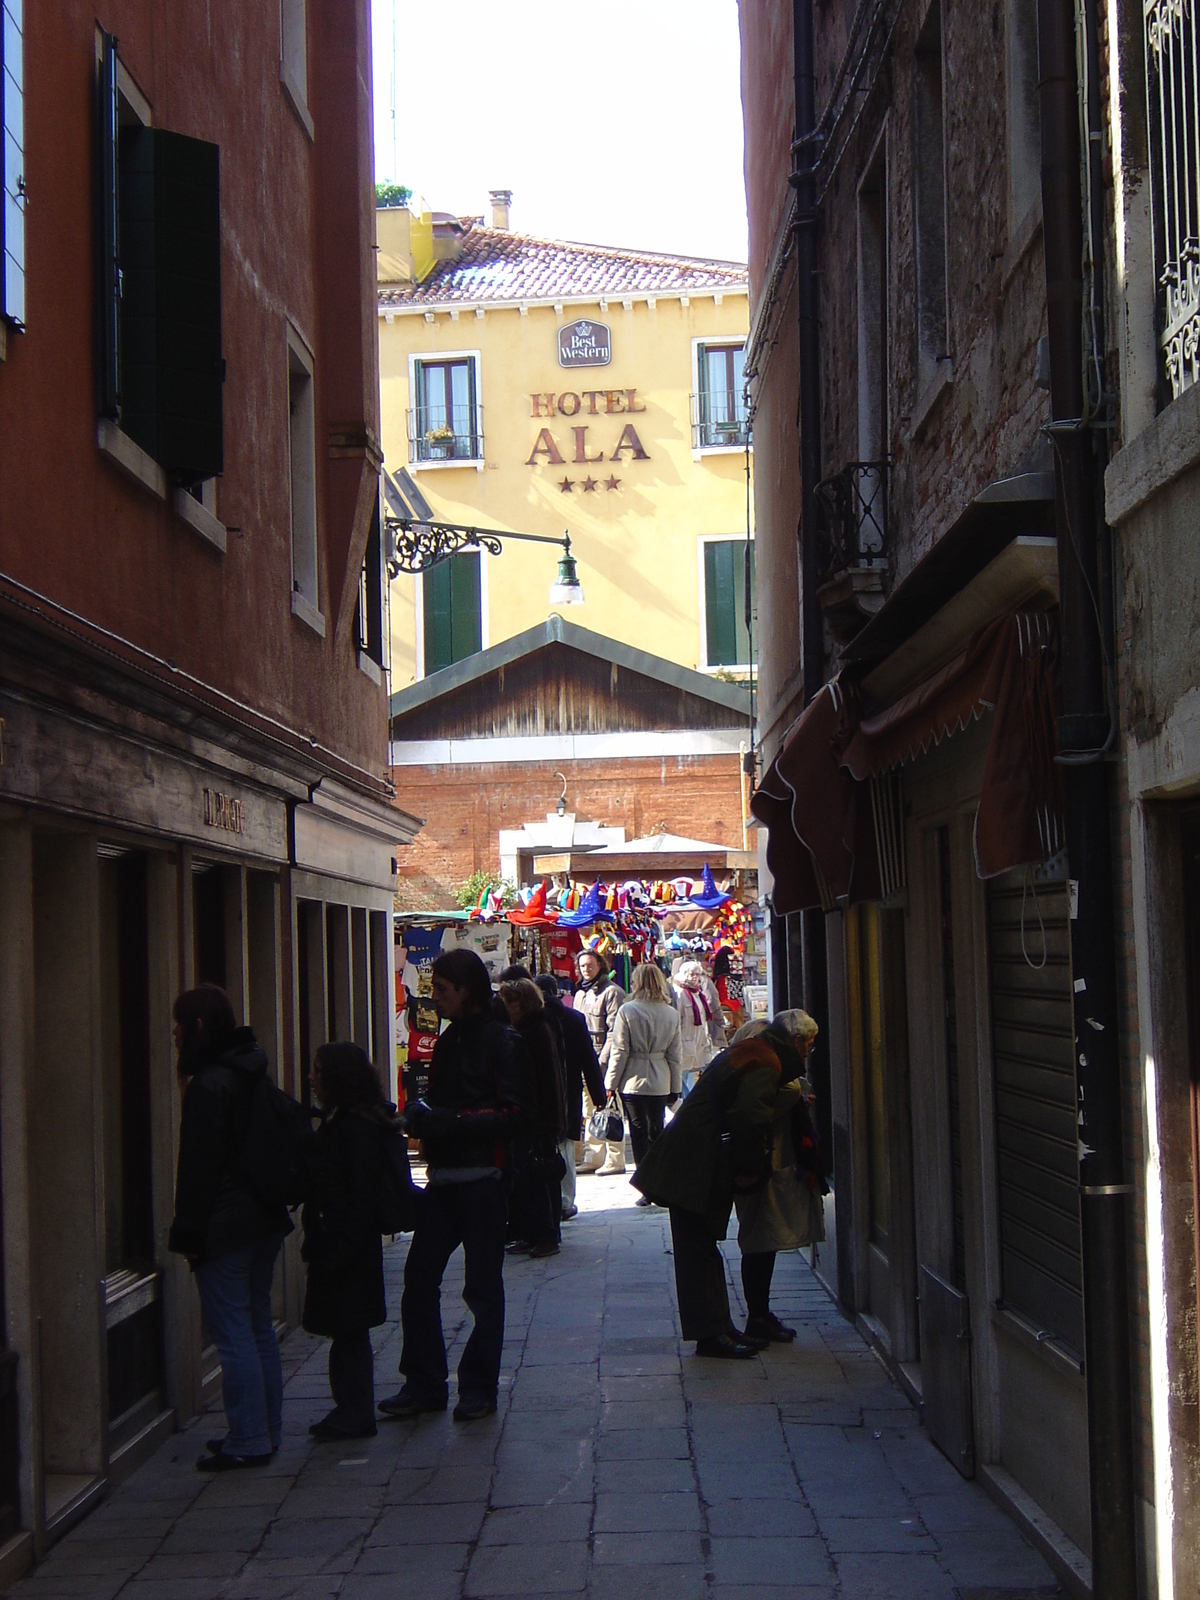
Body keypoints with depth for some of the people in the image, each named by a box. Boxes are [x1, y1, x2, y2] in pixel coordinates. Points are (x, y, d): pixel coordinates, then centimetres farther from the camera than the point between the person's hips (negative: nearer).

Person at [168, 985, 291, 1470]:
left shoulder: (209, 1085, -15)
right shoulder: (251, 1075, 12)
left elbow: (199, 1166, -16)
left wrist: (187, 1231, -12)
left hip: (225, 1225, -9)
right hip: (265, 1219, 9)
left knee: (233, 1333, -5)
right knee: (259, 1326, 14)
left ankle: (248, 1441, -3)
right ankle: (267, 1430, 20)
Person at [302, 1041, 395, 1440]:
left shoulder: (356, 1127, -17)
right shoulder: (336, 1122, 13)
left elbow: (361, 1197, -20)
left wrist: (337, 1250, -21)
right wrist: (316, 1242, 14)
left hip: (349, 1247, -9)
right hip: (336, 1246, 9)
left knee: (348, 1330, -3)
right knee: (346, 1332, 13)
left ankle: (354, 1415, 4)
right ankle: (351, 1411, 20)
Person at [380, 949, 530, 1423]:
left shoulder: (502, 1042, -8)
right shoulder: (448, 1042, 16)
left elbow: (512, 1115, -15)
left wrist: (448, 1121, -21)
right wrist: (421, 1114, 2)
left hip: (482, 1180, -7)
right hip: (443, 1179, 7)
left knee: (483, 1286, 3)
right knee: (419, 1278, 3)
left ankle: (479, 1388, 13)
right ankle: (424, 1384, 12)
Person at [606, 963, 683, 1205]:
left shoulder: (627, 1010, -10)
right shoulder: (672, 1013, 2)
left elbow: (620, 1051, -9)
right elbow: (675, 1055, 7)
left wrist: (611, 1083, -1)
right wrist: (675, 1087, 14)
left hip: (633, 1081, -4)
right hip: (660, 1083, 4)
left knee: (639, 1133, 2)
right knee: (656, 1131, 14)